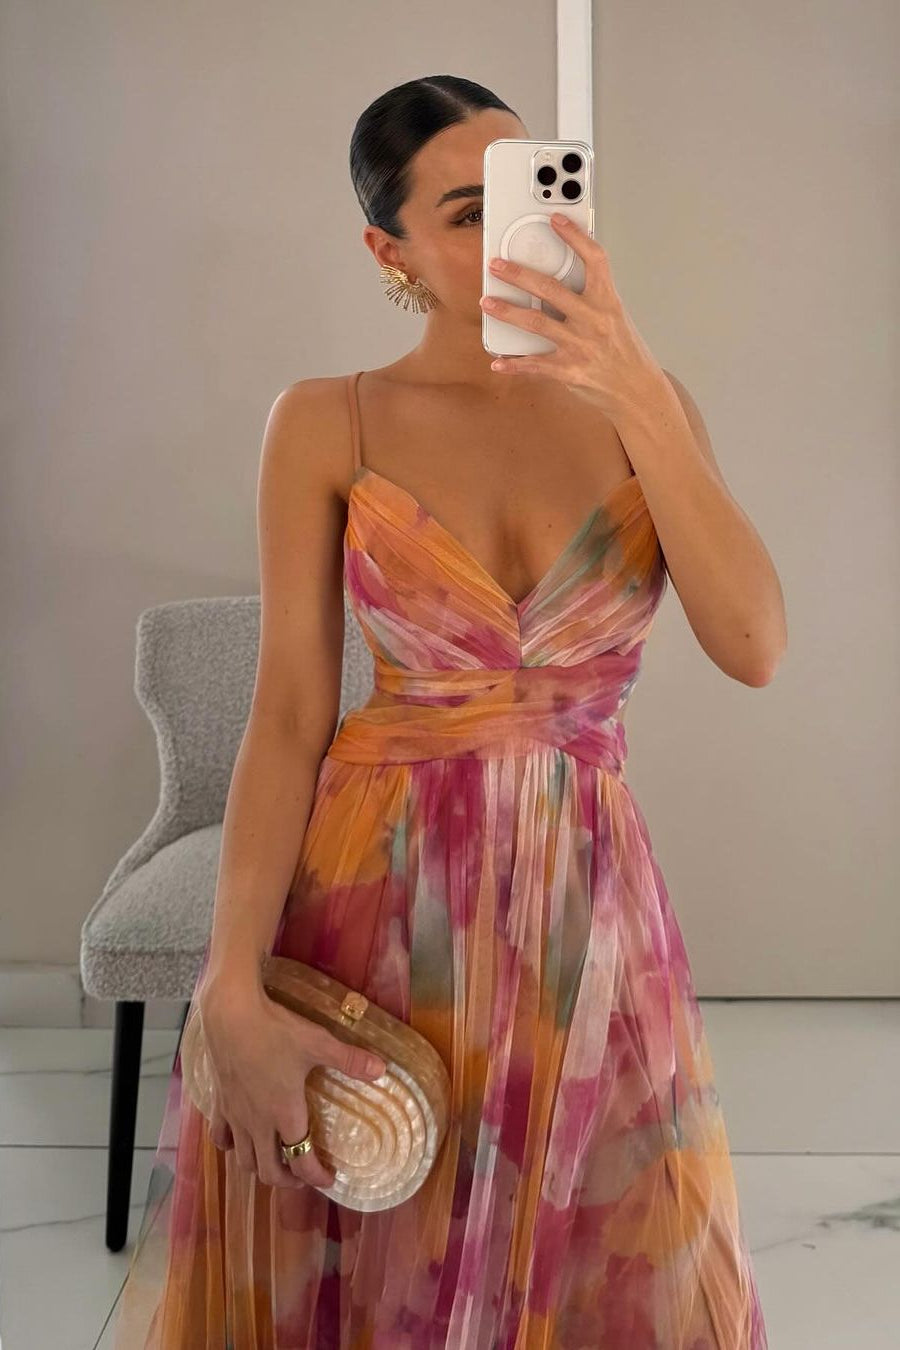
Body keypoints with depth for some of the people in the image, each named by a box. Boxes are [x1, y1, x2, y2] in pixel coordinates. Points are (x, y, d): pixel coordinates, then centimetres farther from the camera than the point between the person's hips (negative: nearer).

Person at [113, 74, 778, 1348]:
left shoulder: (644, 402, 2)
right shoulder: (327, 423, -3)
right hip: (368, 896, -1)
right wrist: (235, 993, -14)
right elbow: (288, 715, -7)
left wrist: (641, 397, -20)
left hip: (587, 897, 2)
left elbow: (754, 647, -11)